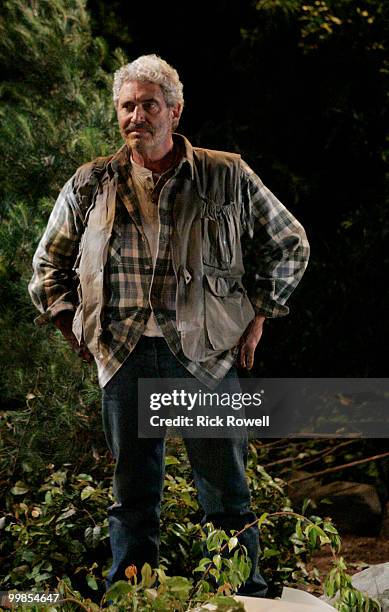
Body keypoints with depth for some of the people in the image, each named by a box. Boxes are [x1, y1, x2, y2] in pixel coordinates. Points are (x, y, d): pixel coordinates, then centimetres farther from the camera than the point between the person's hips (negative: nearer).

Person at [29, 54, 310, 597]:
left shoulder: (227, 177, 3)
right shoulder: (91, 184, 7)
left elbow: (290, 244, 14)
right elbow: (48, 266, 19)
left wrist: (258, 316, 7)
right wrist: (76, 331, 9)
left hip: (209, 355, -1)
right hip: (125, 359, 1)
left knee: (227, 496, 4)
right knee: (133, 496, 9)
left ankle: (248, 598, 16)